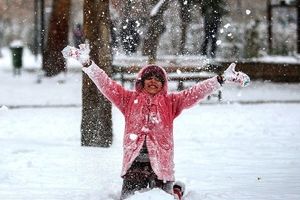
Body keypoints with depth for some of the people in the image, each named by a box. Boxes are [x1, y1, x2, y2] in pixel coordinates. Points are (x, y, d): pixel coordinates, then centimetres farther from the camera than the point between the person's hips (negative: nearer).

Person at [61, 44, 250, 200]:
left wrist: (222, 79, -12)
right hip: (134, 163, 1)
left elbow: (195, 93, -1)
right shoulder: (129, 99, 9)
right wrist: (86, 63, -7)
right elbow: (106, 84, 4)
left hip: (161, 164, -1)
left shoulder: (170, 102, 8)